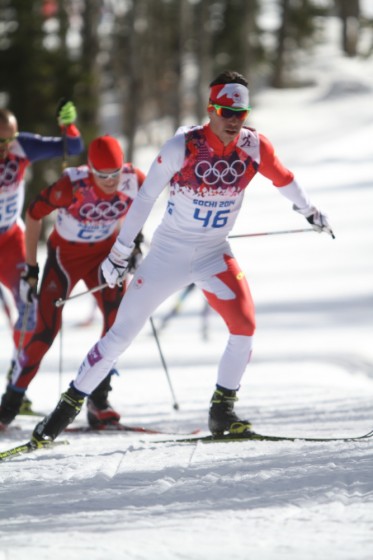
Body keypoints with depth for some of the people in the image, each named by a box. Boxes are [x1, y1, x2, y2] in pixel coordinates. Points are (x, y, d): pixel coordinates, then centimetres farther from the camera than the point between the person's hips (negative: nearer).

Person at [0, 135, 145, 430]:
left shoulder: (135, 180, -22)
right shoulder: (72, 186, -32)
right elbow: (34, 214, -18)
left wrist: (135, 242, 1)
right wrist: (31, 269, -13)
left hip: (105, 250, 3)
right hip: (66, 253, -3)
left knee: (118, 318, -16)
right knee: (46, 330, -9)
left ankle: (99, 398, -2)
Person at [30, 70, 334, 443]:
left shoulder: (253, 146, -11)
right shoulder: (183, 146, -20)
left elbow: (281, 177, 11)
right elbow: (145, 198, -11)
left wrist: (309, 211, 26)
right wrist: (120, 252, -8)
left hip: (214, 256, 3)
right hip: (168, 253, -3)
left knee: (244, 327, -17)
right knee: (122, 333, -3)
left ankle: (222, 411, 1)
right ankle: (70, 404, 11)